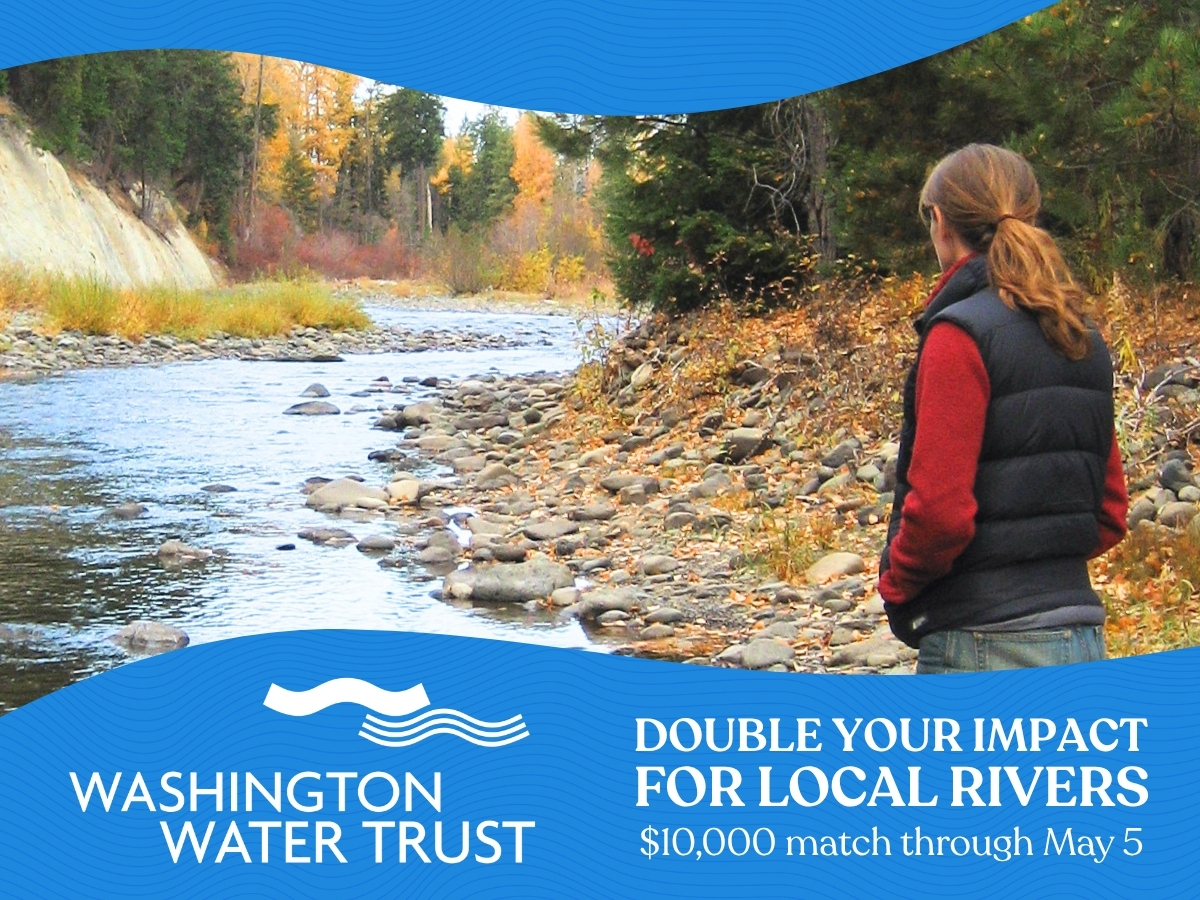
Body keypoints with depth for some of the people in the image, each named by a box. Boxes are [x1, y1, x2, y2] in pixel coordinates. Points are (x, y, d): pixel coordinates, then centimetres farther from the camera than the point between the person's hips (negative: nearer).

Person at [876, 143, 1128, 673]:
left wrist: (895, 585, -2)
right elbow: (1108, 513, 16)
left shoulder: (961, 335, -13)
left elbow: (940, 509, -18)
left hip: (986, 645, -8)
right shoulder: (1082, 340, 12)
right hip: (1082, 642, 8)